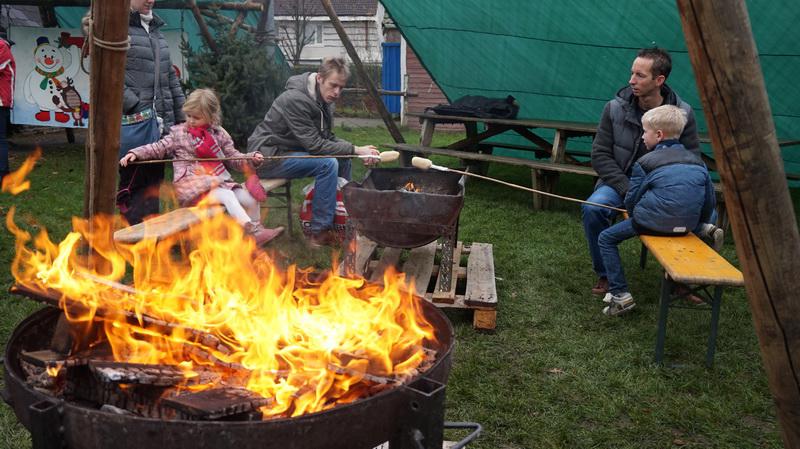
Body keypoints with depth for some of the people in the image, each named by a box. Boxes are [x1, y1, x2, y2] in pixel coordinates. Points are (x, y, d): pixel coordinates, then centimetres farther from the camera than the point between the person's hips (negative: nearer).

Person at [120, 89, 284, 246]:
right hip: (192, 186, -4)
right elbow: (158, 148, 9)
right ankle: (251, 229, -34)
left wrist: (250, 160, -3)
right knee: (227, 195, -29)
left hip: (220, 181, 4)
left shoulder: (219, 134, 11)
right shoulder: (179, 133, 6)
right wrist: (135, 153, -3)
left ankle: (257, 232, 3)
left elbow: (233, 157, 14)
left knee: (249, 198, -13)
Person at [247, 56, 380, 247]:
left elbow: (328, 138, 7)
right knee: (328, 164, -25)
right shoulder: (296, 100, -26)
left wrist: (357, 150, -10)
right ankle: (320, 232, -17)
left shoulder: (323, 101, 3)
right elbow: (314, 145, -27)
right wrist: (355, 150, -25)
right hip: (268, 157, -9)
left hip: (290, 151, 9)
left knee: (342, 158, 2)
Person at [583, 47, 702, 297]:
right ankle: (605, 274, -7)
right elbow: (600, 155, -5)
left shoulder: (683, 114, -5)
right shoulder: (615, 108, -6)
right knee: (593, 208, -31)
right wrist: (628, 190, -18)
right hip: (621, 182, 0)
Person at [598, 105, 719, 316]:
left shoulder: (645, 162, -2)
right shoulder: (697, 161, 12)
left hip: (654, 222, -6)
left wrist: (635, 217, 21)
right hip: (688, 223, 6)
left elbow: (631, 200, 1)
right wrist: (699, 225, 30)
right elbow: (710, 201, 15)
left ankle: (620, 294, 0)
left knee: (606, 239, 9)